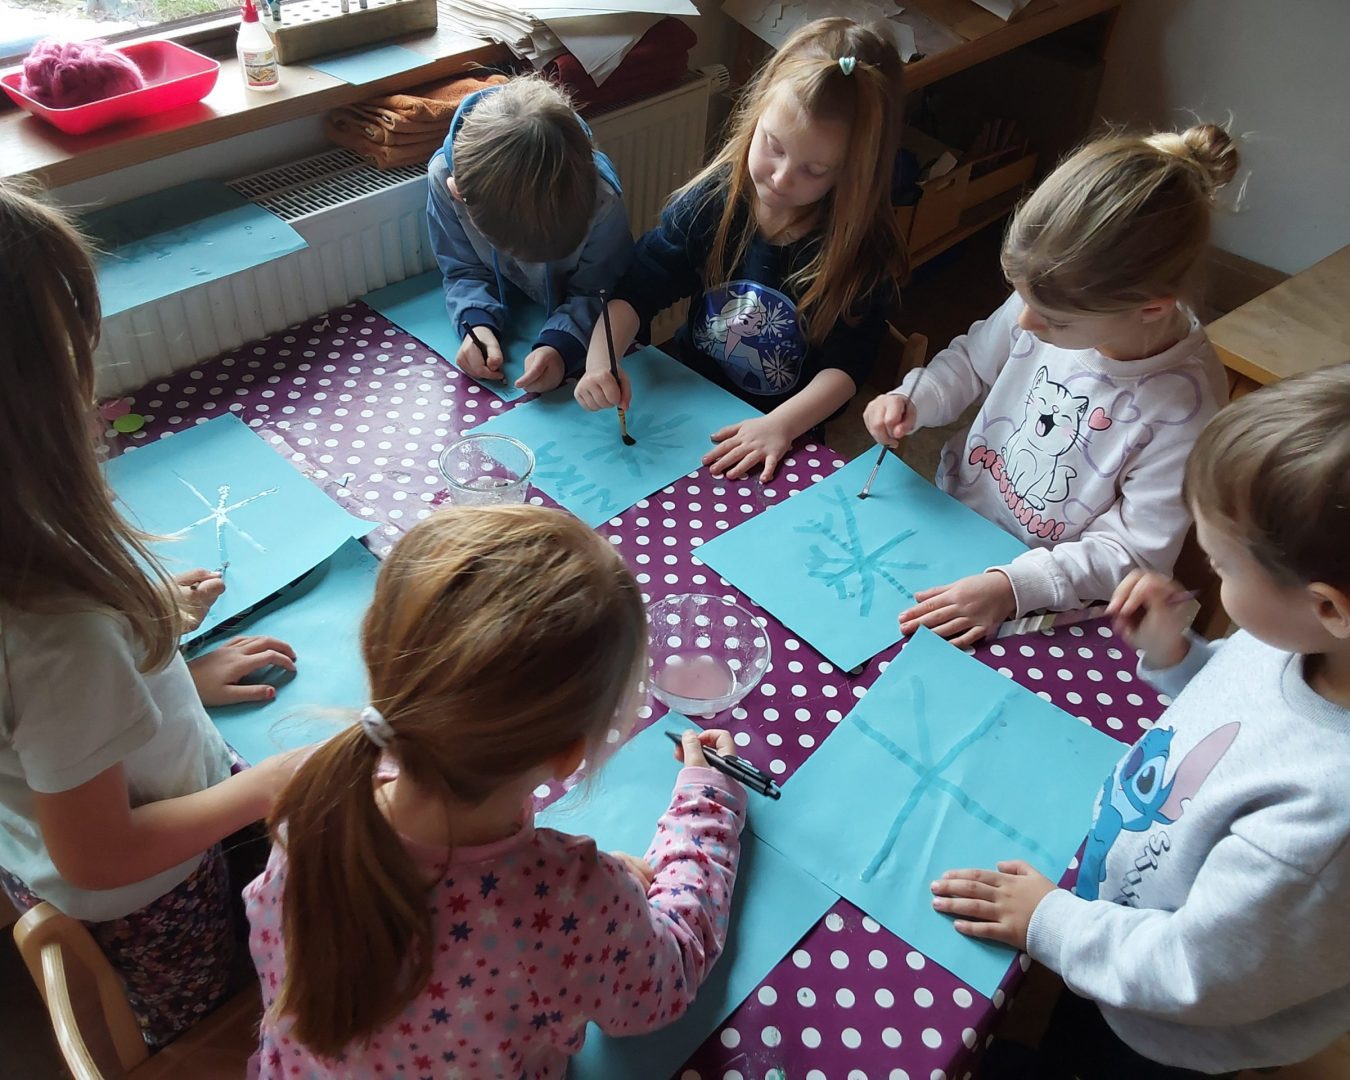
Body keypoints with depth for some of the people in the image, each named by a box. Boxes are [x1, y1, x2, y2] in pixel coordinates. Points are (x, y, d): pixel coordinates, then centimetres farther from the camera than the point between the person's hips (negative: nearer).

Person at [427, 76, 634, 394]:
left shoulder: (601, 198, -31)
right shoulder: (444, 176, -25)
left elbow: (596, 295, -18)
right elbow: (465, 271, -11)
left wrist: (562, 344, -38)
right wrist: (477, 322, -32)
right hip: (506, 325, 2)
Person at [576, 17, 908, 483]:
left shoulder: (864, 250, -14)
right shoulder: (710, 200, -9)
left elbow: (845, 365, -14)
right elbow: (636, 292, -6)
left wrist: (780, 425, -31)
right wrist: (601, 360, -26)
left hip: (788, 432, 0)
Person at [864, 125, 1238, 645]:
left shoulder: (1184, 406, -27)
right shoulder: (1059, 300, -15)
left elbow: (1133, 550, -19)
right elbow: (973, 360, 6)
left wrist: (1013, 586, -30)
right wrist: (913, 399, -12)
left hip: (1041, 604, -5)